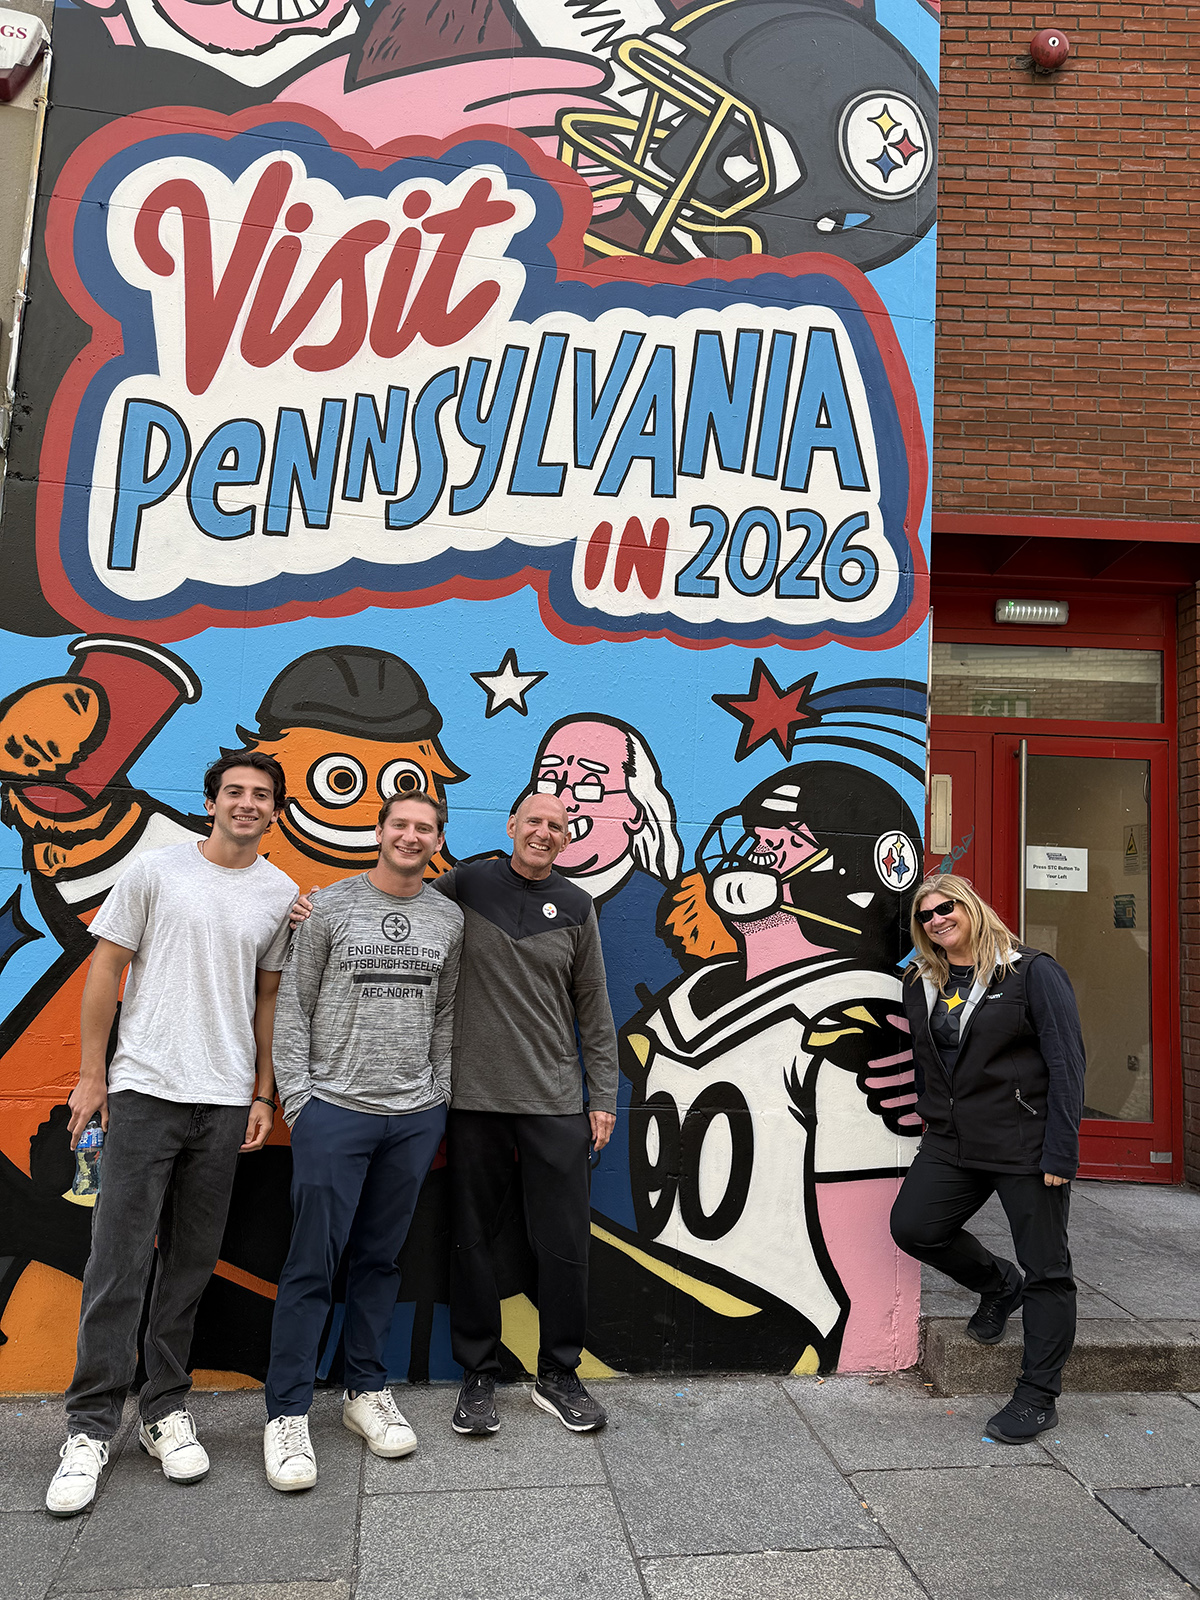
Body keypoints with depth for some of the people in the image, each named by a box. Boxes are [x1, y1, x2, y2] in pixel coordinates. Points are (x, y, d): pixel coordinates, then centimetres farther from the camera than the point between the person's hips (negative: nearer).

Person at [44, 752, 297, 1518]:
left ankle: (166, 1410, 25)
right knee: (120, 1261, 0)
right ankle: (92, 1427, 14)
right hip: (145, 1089, -2)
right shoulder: (158, 870, -1)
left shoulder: (281, 893, 6)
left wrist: (263, 1094, 9)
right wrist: (91, 1074, 0)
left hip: (225, 1101, 3)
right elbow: (106, 969, 2)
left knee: (192, 1266, 10)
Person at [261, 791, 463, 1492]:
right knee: (313, 1263, 0)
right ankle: (288, 1413, 14)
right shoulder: (332, 906, -2)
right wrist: (297, 1098, -5)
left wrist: (440, 1097, 8)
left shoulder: (449, 919, 7)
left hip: (416, 1116, 3)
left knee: (381, 1258, 13)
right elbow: (293, 1008, 0)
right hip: (334, 1110, -3)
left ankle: (368, 1391, 28)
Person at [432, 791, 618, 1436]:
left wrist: (603, 1097, 7)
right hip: (474, 1098, -1)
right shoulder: (464, 884, 1)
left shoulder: (576, 907, 6)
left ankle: (558, 1377, 23)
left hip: (556, 1102, 1)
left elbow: (594, 1011, 10)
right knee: (472, 1241, 8)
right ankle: (479, 1376, 26)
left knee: (563, 1245, 5)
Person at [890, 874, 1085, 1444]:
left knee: (1045, 1269, 3)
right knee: (912, 1227, -3)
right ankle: (1000, 1285, 25)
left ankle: (1038, 1397, 20)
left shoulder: (1032, 971, -9)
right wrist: (932, 1119, 16)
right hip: (953, 1143, 6)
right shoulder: (921, 983, 8)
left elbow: (1067, 1062, -12)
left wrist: (1060, 1152, -16)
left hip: (1027, 1145, -5)